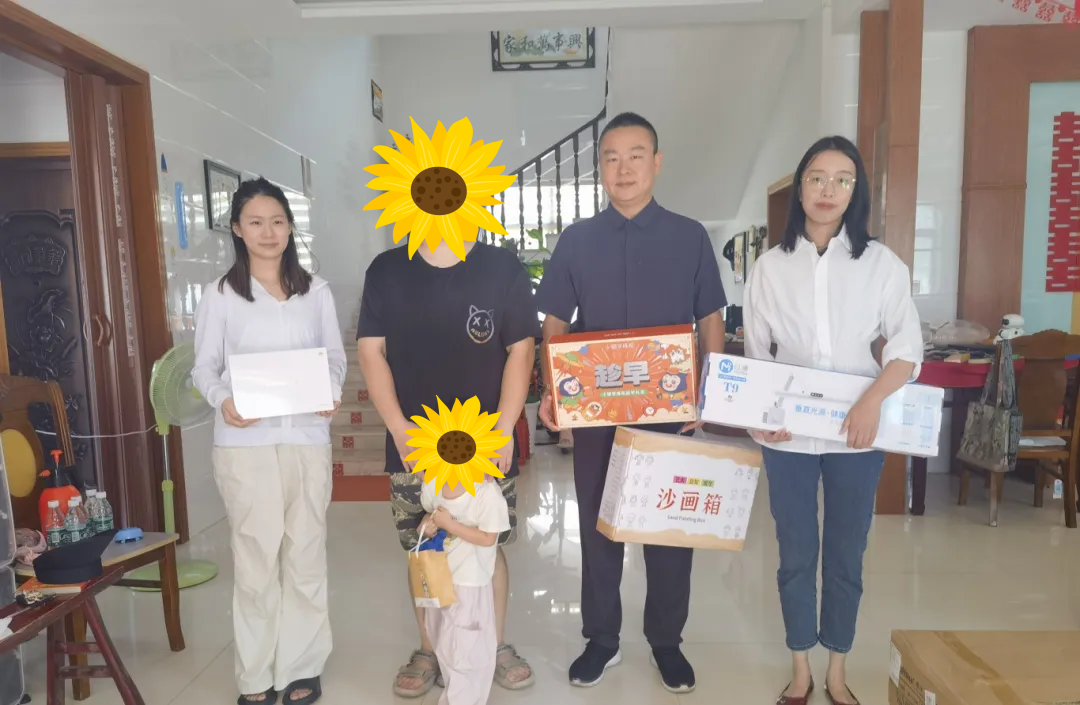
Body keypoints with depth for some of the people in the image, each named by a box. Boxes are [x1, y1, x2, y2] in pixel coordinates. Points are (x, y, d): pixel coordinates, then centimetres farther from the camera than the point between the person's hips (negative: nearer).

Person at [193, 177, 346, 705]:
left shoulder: (316, 291, 8)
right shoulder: (221, 294, 3)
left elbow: (335, 357, 9)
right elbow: (204, 367, 3)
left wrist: (332, 393, -12)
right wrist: (222, 402, -17)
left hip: (308, 438, 2)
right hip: (245, 444, -1)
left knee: (305, 553, 8)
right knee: (255, 557, 5)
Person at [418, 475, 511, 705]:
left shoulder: (487, 493, -27)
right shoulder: (434, 484, -8)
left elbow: (487, 538, -23)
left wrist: (449, 524, -27)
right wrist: (427, 524, -11)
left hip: (469, 583, -7)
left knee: (464, 650, 7)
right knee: (443, 643, 25)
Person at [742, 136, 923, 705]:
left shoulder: (882, 263, 0)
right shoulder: (771, 265, 1)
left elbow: (907, 347, -4)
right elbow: (755, 353, 3)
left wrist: (872, 401, -19)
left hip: (857, 432, 0)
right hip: (787, 433, 0)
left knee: (846, 556, 12)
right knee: (795, 555, 10)